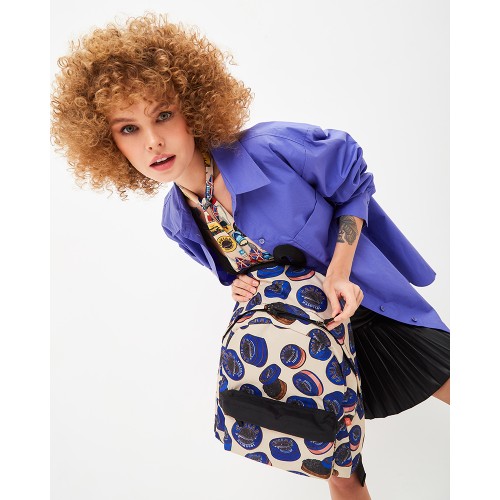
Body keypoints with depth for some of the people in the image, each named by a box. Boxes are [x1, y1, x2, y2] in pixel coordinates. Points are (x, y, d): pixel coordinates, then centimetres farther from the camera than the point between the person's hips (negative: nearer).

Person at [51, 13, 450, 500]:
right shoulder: (177, 222, -9)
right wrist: (242, 288, -14)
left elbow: (353, 181, -10)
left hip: (371, 307, -3)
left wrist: (339, 272, -19)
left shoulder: (269, 147, -25)